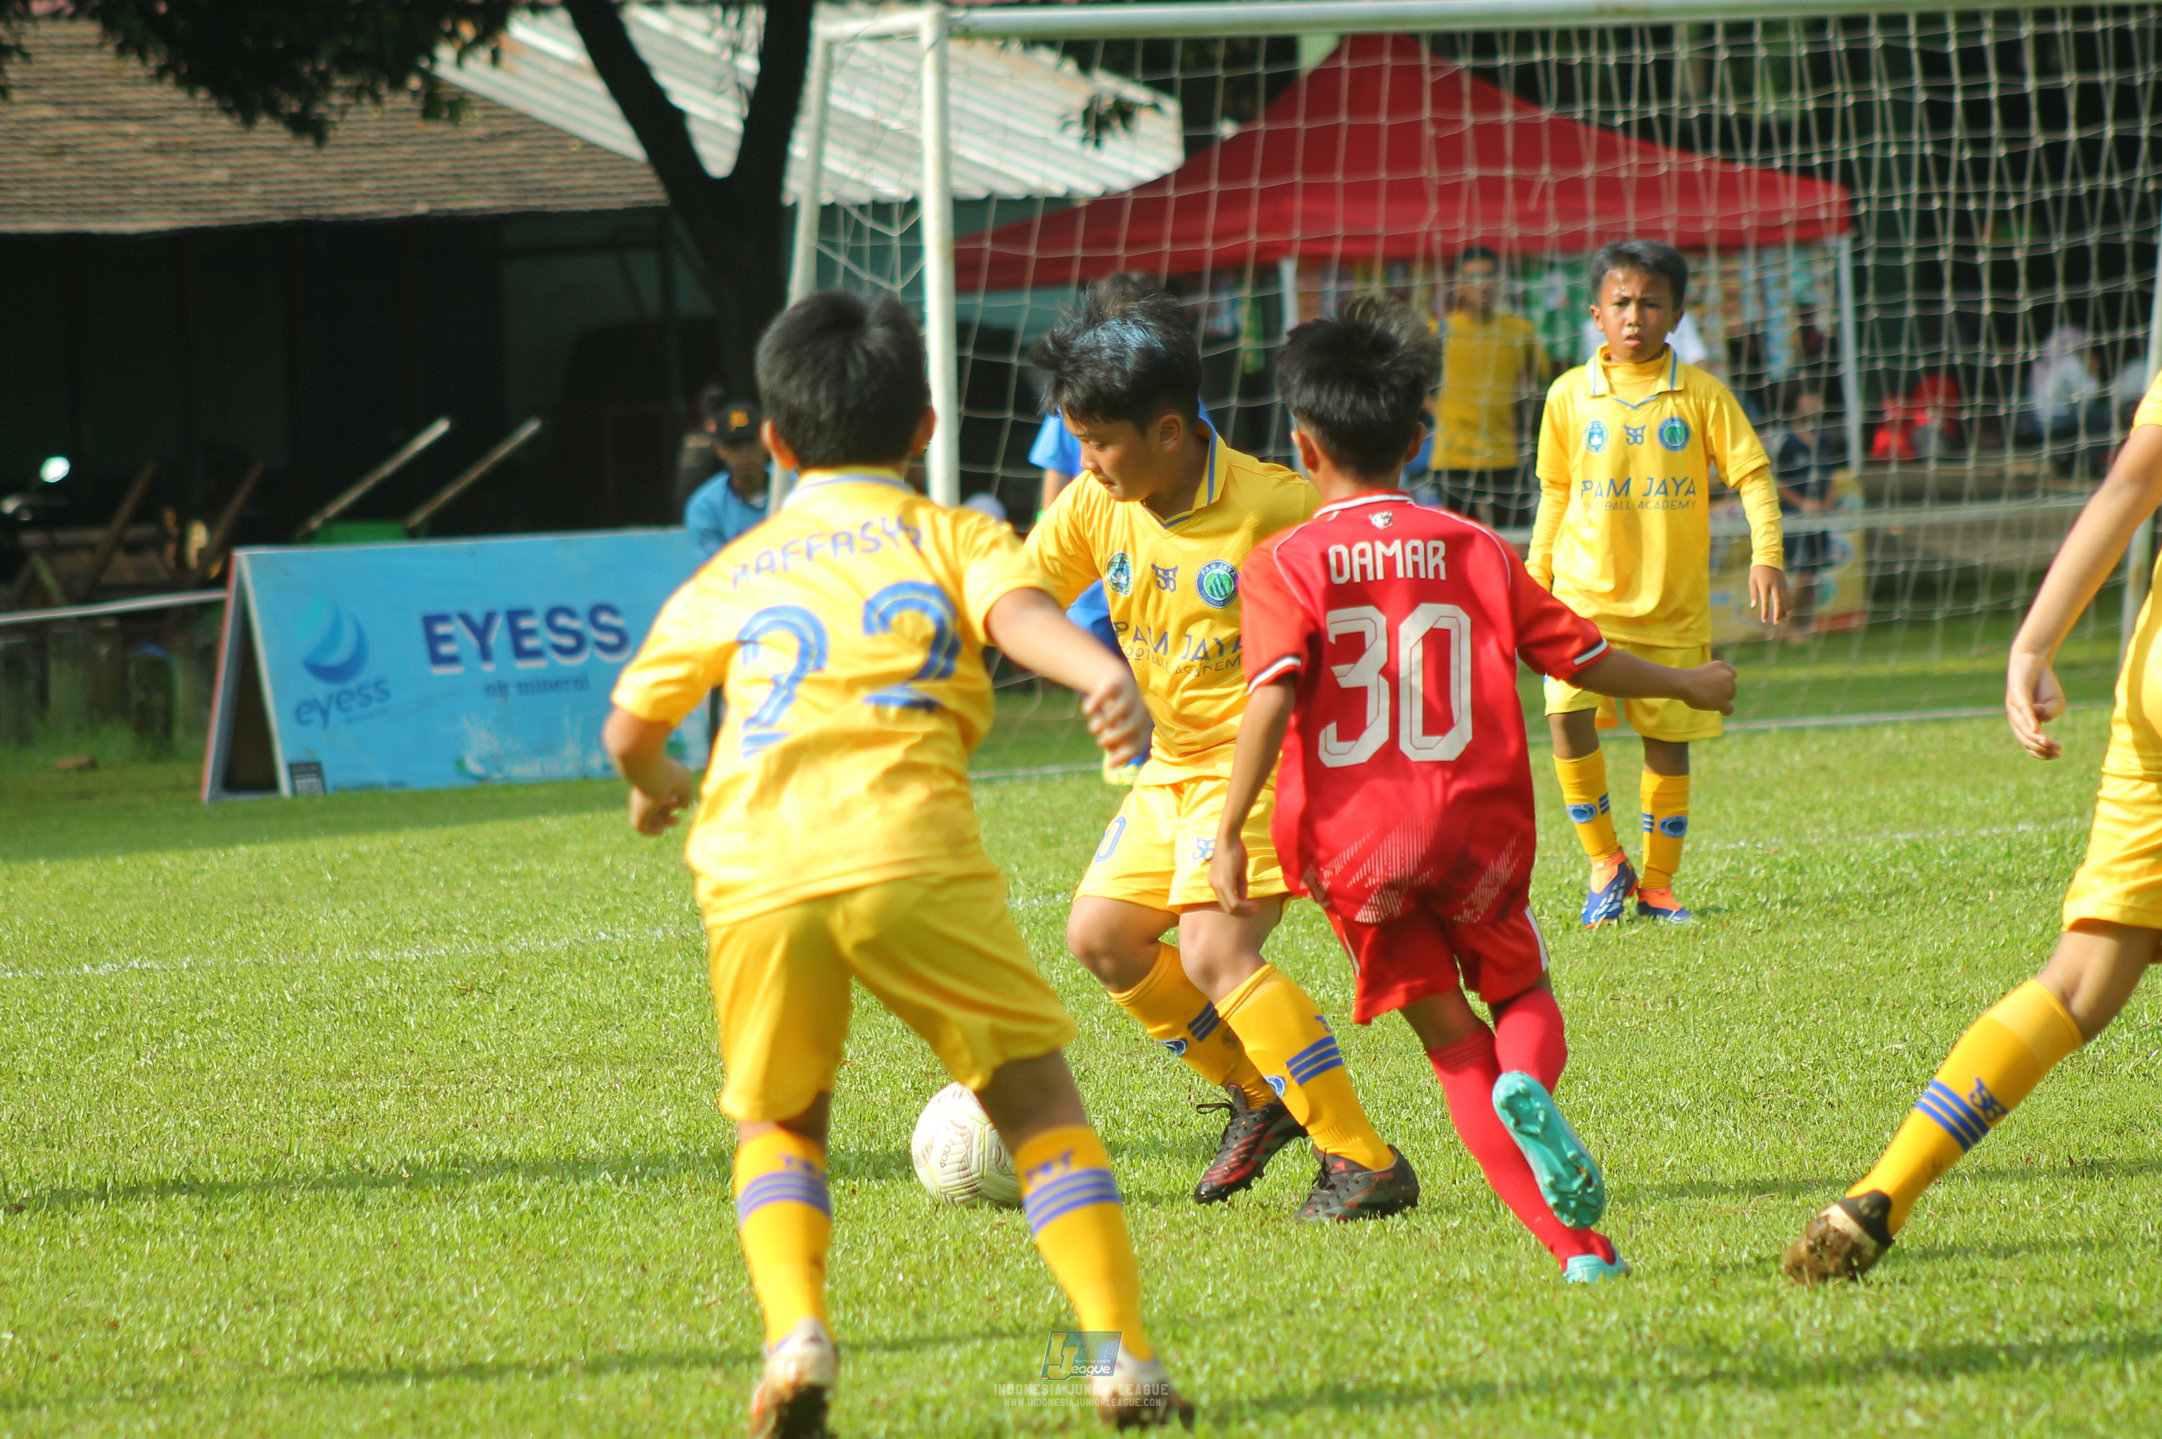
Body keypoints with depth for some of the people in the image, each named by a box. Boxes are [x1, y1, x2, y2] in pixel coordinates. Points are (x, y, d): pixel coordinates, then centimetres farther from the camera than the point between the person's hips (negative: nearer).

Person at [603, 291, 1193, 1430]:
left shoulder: (732, 574, 24)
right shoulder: (953, 537, 17)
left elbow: (630, 726, 27)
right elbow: (1020, 612, -5)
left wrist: (654, 784, 50)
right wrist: (1105, 674, -24)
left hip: (753, 876, 2)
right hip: (911, 854, -2)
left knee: (776, 1125, 20)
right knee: (1035, 1098, 11)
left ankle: (795, 1335, -5)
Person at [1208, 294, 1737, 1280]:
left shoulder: (1286, 563, -2)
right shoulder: (1475, 551, 6)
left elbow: (1272, 696, -15)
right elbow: (1583, 658, 13)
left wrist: (1228, 832, -12)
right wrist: (1688, 685, 30)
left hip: (1351, 839, -1)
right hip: (1476, 824, 1)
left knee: (1452, 1040, 8)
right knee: (1522, 993, 22)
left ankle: (1575, 1245, -7)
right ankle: (1528, 1088, -17)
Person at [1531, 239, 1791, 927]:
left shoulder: (1701, 393, 0)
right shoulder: (1571, 395, 4)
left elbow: (1752, 474, 0)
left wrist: (1766, 555, -13)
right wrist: (1536, 576, 11)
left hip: (1674, 605, 0)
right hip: (1586, 593, 0)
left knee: (1669, 739, 4)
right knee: (1567, 713, -20)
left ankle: (1658, 882, 19)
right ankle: (1604, 860, -4)